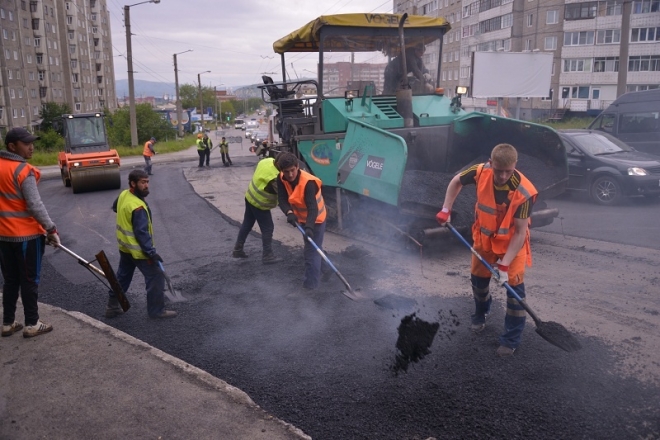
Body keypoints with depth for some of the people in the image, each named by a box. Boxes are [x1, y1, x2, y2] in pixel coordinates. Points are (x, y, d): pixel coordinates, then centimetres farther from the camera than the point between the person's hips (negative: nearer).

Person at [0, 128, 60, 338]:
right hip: (27, 234, -7)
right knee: (29, 281, 5)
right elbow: (35, 205, -20)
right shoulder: (24, 171, -18)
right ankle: (32, 324, 15)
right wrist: (51, 229, -13)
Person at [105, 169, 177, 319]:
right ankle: (156, 310, 11)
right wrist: (151, 252, -25)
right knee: (156, 277, 1)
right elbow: (142, 233, -28)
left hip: (124, 246, 10)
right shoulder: (138, 207, -29)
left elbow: (115, 208, 23)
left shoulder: (123, 195, 0)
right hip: (138, 250, -9)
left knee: (122, 276, 23)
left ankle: (112, 306, 33)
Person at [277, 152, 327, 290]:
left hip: (315, 219, -7)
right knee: (312, 247, 27)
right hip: (302, 218, 7)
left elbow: (313, 208, -41)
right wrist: (289, 213, -42)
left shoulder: (308, 182, -36)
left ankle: (311, 282, 4)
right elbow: (282, 200, -22)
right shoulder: (281, 179, -18)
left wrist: (309, 227, -55)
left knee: (311, 251, -7)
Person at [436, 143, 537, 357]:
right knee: (478, 277, 18)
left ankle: (511, 340, 10)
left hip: (513, 242, -4)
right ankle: (480, 315, 49)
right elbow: (457, 181, -1)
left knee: (514, 285, -6)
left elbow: (520, 233, -28)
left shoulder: (524, 192, -33)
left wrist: (505, 264, -31)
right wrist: (446, 209, -6)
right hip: (484, 237, 4)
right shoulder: (480, 172, -25)